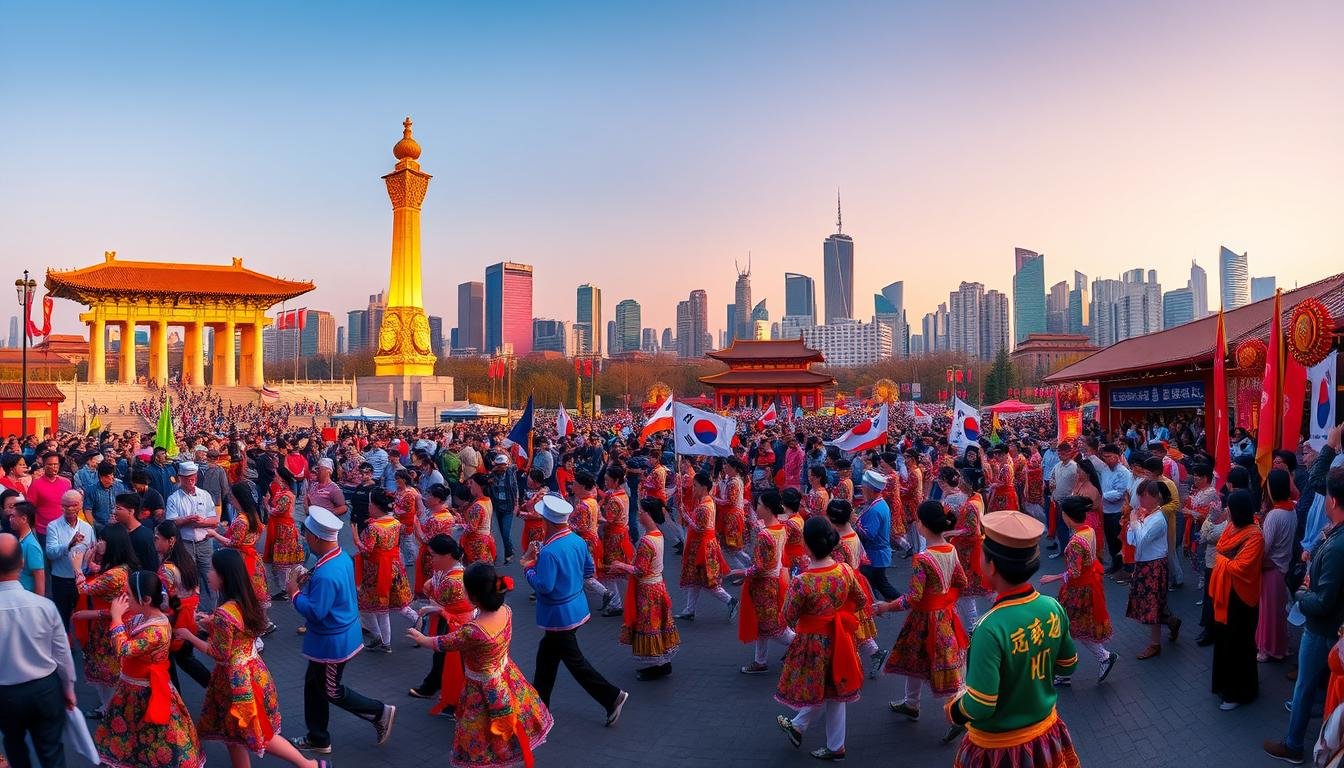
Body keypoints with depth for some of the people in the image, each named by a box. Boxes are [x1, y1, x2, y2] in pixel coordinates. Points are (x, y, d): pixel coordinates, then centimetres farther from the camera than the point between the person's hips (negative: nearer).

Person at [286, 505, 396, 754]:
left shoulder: (325, 574, -33)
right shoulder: (342, 556, -2)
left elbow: (315, 612, -29)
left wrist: (295, 592, -16)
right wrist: (309, 583, 1)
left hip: (332, 641, -10)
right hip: (339, 633, 10)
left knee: (331, 691, 9)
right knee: (313, 684, 21)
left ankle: (380, 713, 19)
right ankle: (318, 738, 35)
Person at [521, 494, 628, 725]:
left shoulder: (549, 552, -27)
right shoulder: (578, 541, -2)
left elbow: (544, 586, -27)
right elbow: (590, 571, 6)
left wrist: (529, 566, -13)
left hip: (559, 615, -9)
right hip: (577, 607, 9)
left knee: (574, 660, 4)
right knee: (547, 653, 23)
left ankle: (612, 697, 6)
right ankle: (539, 699, 37)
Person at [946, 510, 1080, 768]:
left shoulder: (992, 628, -31)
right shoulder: (1053, 608, -13)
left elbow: (979, 708, -26)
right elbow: (1067, 666, 4)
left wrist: (953, 710, -8)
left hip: (999, 747, -5)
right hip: (1046, 734, 5)